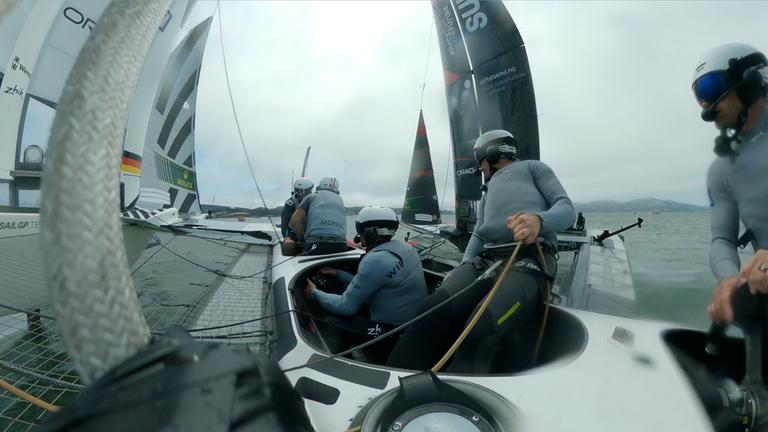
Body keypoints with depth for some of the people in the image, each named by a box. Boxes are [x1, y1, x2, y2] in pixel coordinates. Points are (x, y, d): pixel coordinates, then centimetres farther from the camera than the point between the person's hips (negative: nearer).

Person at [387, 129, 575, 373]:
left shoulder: (532, 167, 23)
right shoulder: (488, 191, 36)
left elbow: (566, 209, 9)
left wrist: (539, 220, -15)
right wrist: (462, 269, 3)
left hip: (528, 261, -4)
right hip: (485, 261, 4)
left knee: (479, 337, -32)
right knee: (430, 314, -25)